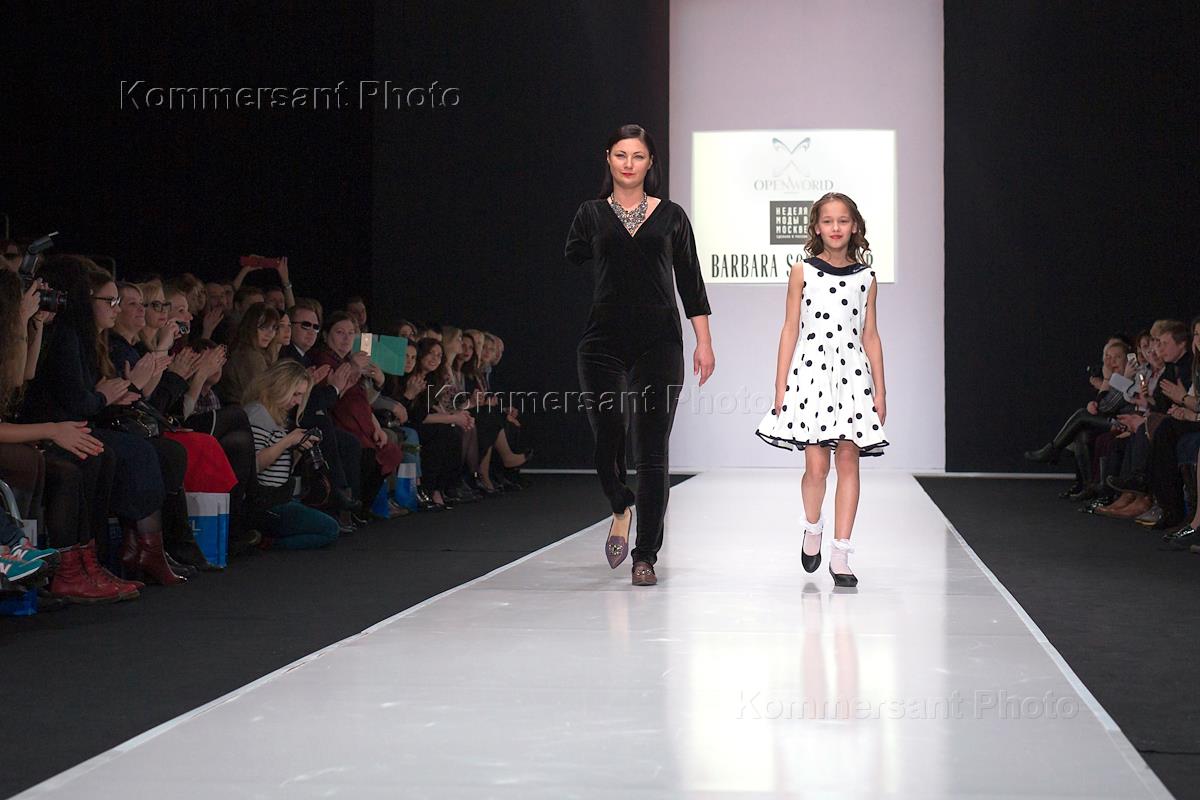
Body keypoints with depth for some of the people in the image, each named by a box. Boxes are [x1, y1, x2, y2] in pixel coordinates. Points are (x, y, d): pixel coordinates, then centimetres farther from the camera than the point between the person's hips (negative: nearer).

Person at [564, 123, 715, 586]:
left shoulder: (671, 217, 9)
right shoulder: (592, 215, 11)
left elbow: (690, 283, 9)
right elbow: (573, 258, 2)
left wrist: (704, 342, 5)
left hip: (659, 343, 0)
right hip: (604, 341, 1)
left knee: (651, 453, -2)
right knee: (606, 443, -1)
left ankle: (646, 556, 6)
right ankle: (621, 509, 32)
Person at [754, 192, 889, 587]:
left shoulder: (865, 278, 9)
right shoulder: (802, 273, 4)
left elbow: (870, 336, 11)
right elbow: (790, 330, 4)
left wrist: (879, 391, 7)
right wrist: (780, 387, 0)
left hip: (852, 373, 2)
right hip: (811, 372, -2)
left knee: (848, 462, -3)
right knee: (817, 466, -7)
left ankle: (840, 554, 2)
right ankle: (812, 528, 22)